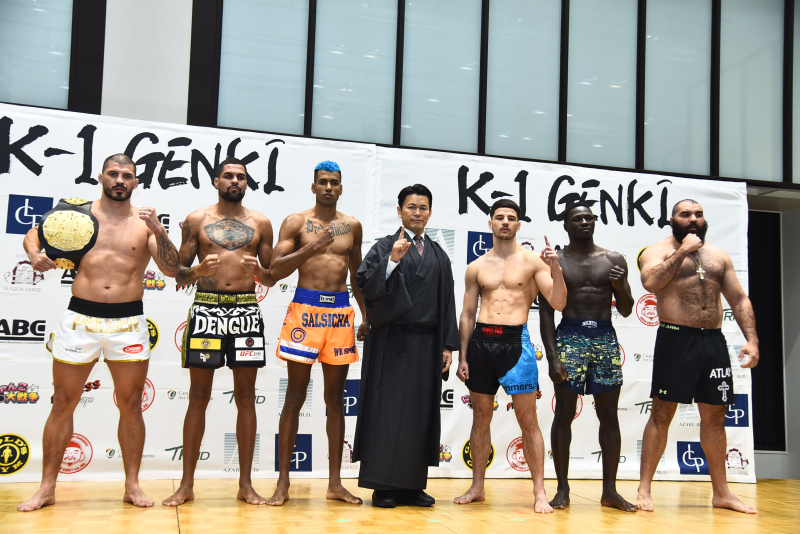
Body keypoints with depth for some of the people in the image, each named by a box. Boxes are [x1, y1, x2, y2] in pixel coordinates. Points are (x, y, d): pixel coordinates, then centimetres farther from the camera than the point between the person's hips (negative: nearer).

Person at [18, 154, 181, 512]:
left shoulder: (145, 221, 3)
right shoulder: (78, 213, 4)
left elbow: (172, 270, -4)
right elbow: (35, 233, 16)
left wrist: (158, 231, -18)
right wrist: (34, 254, -6)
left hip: (129, 322, 0)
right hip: (80, 318, 0)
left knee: (131, 405, 6)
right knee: (63, 404, 6)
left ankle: (132, 484, 18)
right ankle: (47, 488, 17)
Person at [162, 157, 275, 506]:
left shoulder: (260, 223, 10)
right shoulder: (196, 220, 7)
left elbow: (273, 278, 11)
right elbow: (179, 273, 6)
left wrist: (258, 271, -11)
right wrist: (199, 270, -15)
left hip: (246, 310, 1)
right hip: (206, 309, -1)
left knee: (245, 396, 3)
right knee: (198, 396, 3)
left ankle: (245, 484, 11)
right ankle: (187, 484, 11)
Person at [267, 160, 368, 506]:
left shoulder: (352, 226, 12)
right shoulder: (296, 222, 1)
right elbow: (276, 269, -7)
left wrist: (367, 316, 17)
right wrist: (311, 248, -17)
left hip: (341, 312, 4)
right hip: (305, 308, -3)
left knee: (335, 399, 8)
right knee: (295, 396, -1)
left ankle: (335, 482, 15)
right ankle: (283, 482, 8)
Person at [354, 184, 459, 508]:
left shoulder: (439, 256, 16)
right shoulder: (384, 248, 4)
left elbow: (447, 302, 14)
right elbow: (365, 285, -9)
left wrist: (448, 345, 8)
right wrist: (392, 260, -21)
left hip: (426, 346, 4)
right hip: (392, 343, -4)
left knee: (421, 414, 5)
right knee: (387, 411, -3)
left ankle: (412, 485, 14)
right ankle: (382, 485, 5)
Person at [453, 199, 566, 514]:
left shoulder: (532, 261, 4)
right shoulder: (476, 267, 11)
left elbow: (558, 303, -3)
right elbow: (467, 315, 13)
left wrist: (556, 269, -17)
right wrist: (463, 356, 8)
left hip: (515, 340, -3)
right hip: (481, 340, 3)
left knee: (528, 419, -3)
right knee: (481, 417, 10)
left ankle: (539, 492, 4)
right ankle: (477, 487, 20)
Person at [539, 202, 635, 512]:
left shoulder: (614, 260, 10)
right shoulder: (555, 262, 3)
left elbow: (626, 310, 12)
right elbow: (546, 313, -1)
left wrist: (621, 286, -9)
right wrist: (552, 356, -10)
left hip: (606, 338, 3)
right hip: (569, 337, -2)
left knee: (609, 415, 4)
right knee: (564, 413, -2)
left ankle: (610, 490, 12)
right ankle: (563, 489, 8)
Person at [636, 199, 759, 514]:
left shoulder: (719, 256, 17)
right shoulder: (658, 251, 3)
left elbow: (739, 300, 14)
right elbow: (651, 282, -19)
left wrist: (752, 339, 3)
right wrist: (682, 251, -13)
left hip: (714, 341, 5)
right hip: (676, 338, -5)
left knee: (714, 416, 11)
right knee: (662, 413, -3)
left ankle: (721, 492, 21)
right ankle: (644, 488, 3)